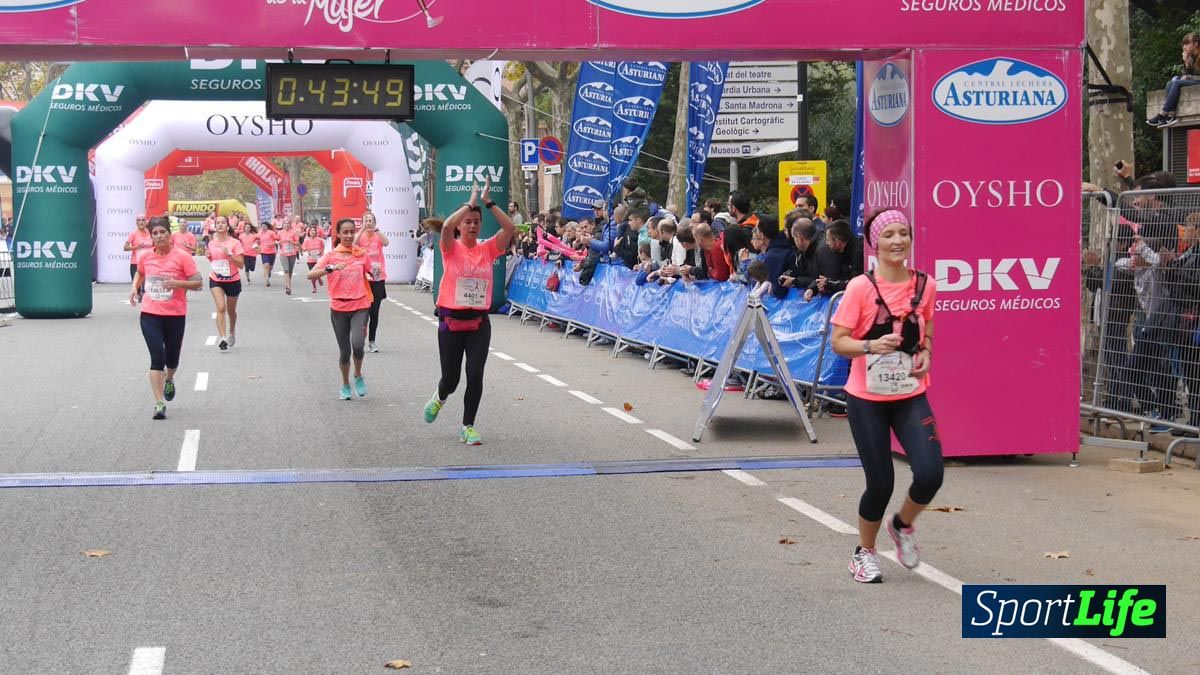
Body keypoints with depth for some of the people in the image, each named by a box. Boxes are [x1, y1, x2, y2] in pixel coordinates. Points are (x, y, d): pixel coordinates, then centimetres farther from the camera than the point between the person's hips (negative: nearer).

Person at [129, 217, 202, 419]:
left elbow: (197, 283, -8)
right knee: (157, 358, -11)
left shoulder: (182, 257, -9)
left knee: (172, 358, 14)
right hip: (150, 314, 1)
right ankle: (159, 404, -9)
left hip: (175, 315, -1)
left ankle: (169, 380, 51)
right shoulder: (145, 257, 2)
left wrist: (177, 283, -24)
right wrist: (135, 287, 7)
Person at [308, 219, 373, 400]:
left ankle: (358, 376, 9)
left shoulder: (362, 254, 2)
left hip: (360, 306, 0)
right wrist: (331, 268, -31)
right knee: (344, 350, 7)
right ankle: (345, 385, 30)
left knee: (357, 345, -20)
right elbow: (311, 275, -18)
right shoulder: (331, 256, -3)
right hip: (339, 308, 0)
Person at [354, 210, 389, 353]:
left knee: (374, 312, 7)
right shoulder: (359, 236, 0)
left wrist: (376, 229, -24)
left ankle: (372, 341, 17)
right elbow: (353, 244, -22)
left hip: (378, 278, 1)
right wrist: (363, 229, -25)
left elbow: (386, 242, -19)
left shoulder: (378, 236, 2)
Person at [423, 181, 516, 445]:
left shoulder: (487, 249, 4)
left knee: (475, 375, -7)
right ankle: (439, 398, 42)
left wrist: (488, 202, -10)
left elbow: (510, 228, -8)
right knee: (451, 377, 6)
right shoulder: (451, 248, -3)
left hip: (479, 322, 2)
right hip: (451, 321, -2)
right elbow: (446, 226, -24)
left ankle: (468, 426, 8)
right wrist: (471, 203, -17)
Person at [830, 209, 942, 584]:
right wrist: (871, 346, -28)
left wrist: (925, 352, -4)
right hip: (867, 398, -3)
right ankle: (864, 552, 28)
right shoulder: (860, 288, -11)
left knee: (930, 474, -14)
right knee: (880, 483, -1)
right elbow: (838, 341, -10)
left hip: (911, 396, 3)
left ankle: (903, 526, 20)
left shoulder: (925, 285, -1)